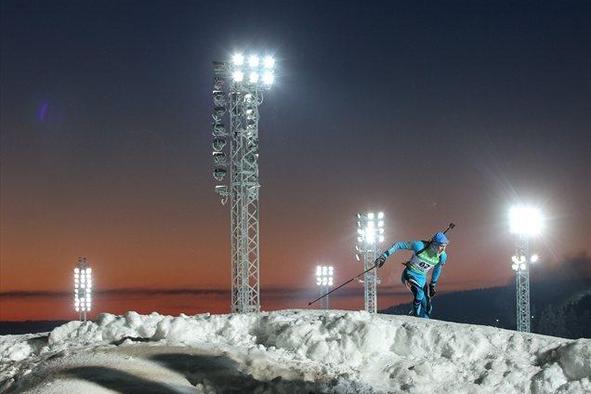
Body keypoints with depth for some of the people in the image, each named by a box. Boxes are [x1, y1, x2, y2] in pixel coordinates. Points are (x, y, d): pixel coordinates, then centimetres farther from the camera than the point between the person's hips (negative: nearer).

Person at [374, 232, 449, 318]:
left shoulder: (443, 256, -11)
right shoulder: (420, 246, -26)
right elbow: (399, 244, -16)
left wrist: (433, 284, 21)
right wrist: (384, 256, -17)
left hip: (422, 278, 6)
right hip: (410, 274, -6)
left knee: (426, 306, 3)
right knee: (419, 295, -32)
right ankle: (415, 316, -13)